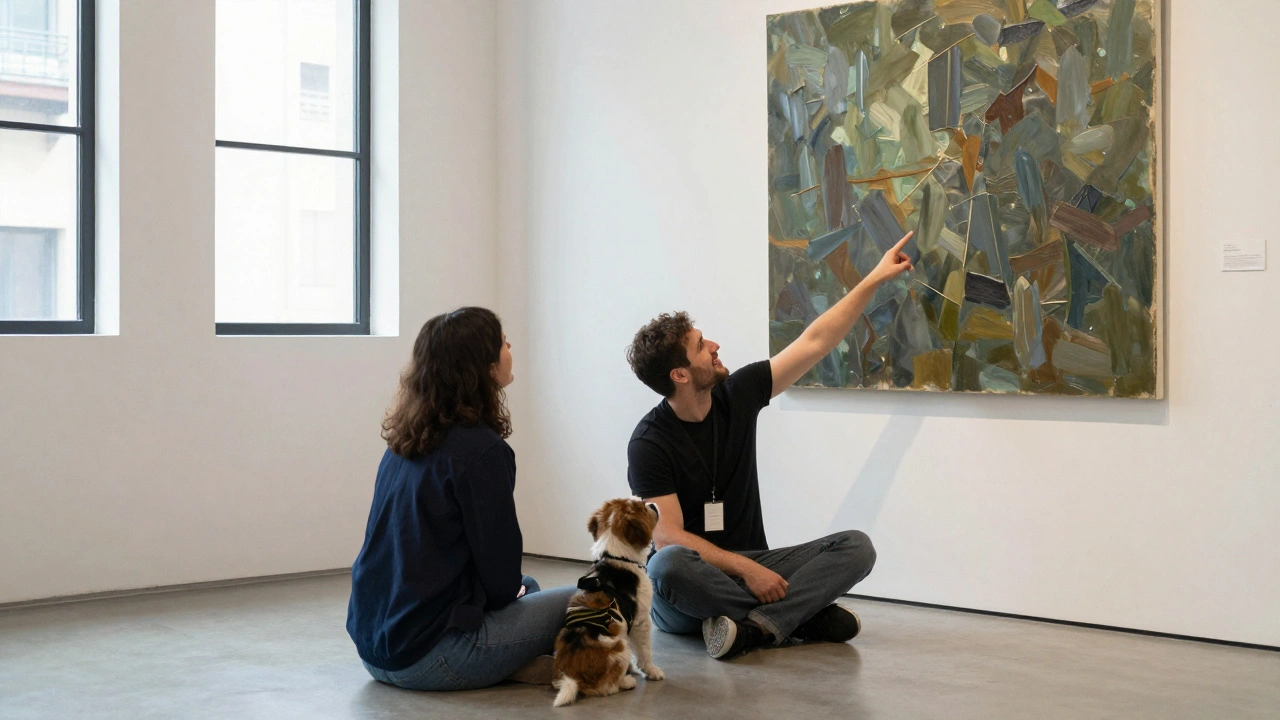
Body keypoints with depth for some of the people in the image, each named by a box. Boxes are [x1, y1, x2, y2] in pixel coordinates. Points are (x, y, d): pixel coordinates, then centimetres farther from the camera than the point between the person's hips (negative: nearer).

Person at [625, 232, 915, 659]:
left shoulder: (737, 395, 2)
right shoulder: (649, 443, -13)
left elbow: (815, 343, 6)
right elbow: (668, 538, -19)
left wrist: (875, 279, 6)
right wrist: (747, 568, -27)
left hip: (750, 567, 5)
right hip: (690, 585, -5)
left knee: (856, 547, -14)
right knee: (669, 566, -40)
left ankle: (755, 626, -31)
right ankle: (801, 616, -24)